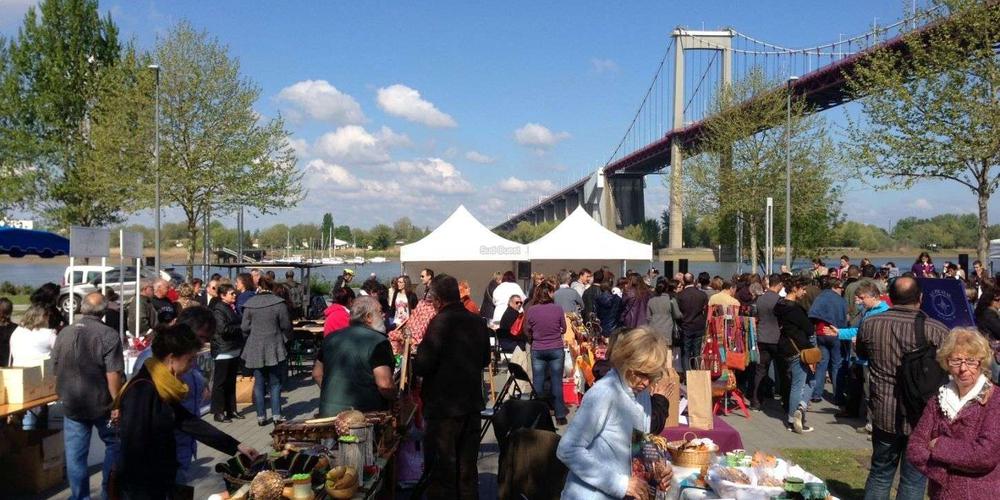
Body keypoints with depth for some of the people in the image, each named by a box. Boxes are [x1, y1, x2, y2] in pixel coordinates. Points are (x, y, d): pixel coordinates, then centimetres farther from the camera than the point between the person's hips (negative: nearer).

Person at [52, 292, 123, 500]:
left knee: (75, 454, 10)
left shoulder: (63, 334, 2)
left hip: (71, 404, 4)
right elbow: (114, 375, -20)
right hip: (101, 404, -4)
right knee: (114, 445, 15)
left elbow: (55, 369, 14)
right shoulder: (109, 335, -15)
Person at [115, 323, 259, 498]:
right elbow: (133, 445, -24)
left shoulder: (163, 388, 6)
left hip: (159, 482, 9)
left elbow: (189, 422, 7)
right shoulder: (142, 391, -23)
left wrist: (236, 445, 6)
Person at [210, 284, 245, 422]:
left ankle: (231, 410, 22)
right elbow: (223, 329, -23)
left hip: (234, 351, 8)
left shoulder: (232, 307, 14)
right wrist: (240, 327, -14)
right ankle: (218, 412, 6)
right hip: (223, 352, -8)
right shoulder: (218, 309, -13)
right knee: (220, 382, -1)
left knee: (231, 382, 14)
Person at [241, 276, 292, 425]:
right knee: (275, 383, 8)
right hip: (274, 348, -1)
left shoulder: (249, 304, -3)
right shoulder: (279, 303, -8)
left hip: (255, 350, 1)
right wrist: (284, 338, 16)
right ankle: (276, 415, 6)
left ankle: (261, 416, 11)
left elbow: (245, 328, 0)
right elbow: (286, 326, -4)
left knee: (259, 383, 9)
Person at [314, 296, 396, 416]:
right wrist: (395, 399, -3)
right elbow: (384, 385, -22)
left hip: (329, 413, 6)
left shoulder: (331, 338, 8)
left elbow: (317, 374, 15)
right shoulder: (378, 341, -14)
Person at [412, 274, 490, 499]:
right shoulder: (477, 321, 3)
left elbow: (422, 366, -20)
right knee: (467, 465, 17)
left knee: (443, 466, 5)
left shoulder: (440, 322, -17)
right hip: (472, 403, 6)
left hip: (444, 406, -6)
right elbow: (485, 359, 15)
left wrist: (414, 362, 0)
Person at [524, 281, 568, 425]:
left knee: (538, 382, 9)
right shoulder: (558, 309, -9)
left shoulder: (530, 311, -8)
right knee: (557, 382, 8)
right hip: (556, 349, 0)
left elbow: (527, 332, 3)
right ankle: (560, 415, 14)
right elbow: (564, 329, 3)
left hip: (537, 350, 0)